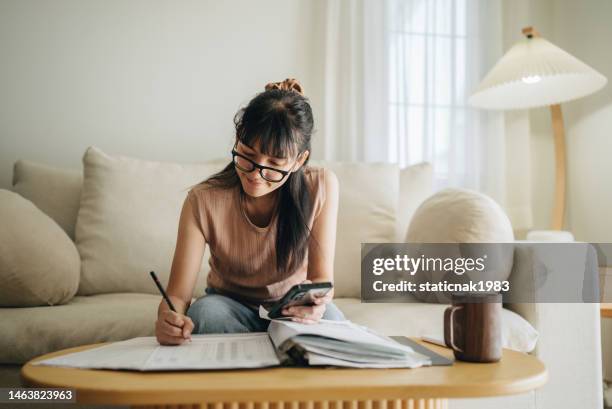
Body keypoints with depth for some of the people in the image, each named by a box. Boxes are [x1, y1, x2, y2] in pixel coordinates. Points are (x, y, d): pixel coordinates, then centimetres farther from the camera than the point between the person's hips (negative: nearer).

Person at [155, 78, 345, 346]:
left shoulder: (321, 187, -19)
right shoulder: (203, 201, -21)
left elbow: (322, 277, -14)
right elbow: (177, 295, -20)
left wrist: (316, 301, -38)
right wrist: (169, 319, -45)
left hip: (293, 310, 0)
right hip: (230, 306, 1)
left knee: (328, 317, -33)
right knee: (205, 311, -33)